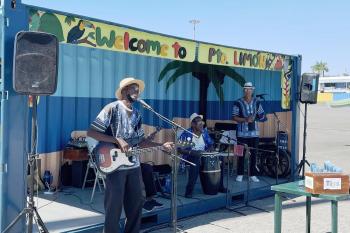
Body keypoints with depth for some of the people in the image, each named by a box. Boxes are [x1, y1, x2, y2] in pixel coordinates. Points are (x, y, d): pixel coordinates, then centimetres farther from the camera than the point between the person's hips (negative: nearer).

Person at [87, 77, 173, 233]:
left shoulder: (136, 115, 13)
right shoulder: (112, 108, -10)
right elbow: (91, 132, -15)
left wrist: (161, 146, 4)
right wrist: (117, 140, -21)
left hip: (133, 165, 7)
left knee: (136, 203, 13)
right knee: (114, 206, 1)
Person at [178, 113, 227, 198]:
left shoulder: (205, 132, 6)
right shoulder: (186, 134, -11)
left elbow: (211, 145, 14)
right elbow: (180, 149, -16)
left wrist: (210, 149, -10)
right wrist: (192, 152, -29)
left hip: (204, 156, 6)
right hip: (190, 157, -5)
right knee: (196, 162, -38)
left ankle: (220, 186, 5)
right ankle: (189, 190, -30)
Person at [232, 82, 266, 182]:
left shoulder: (257, 102, 6)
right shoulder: (238, 103, -5)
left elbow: (262, 115, 12)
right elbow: (234, 117, -8)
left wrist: (260, 117, -9)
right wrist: (245, 119, -19)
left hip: (254, 133, 3)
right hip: (242, 133, -3)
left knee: (253, 154, 6)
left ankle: (253, 174, 15)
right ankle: (240, 174, 13)